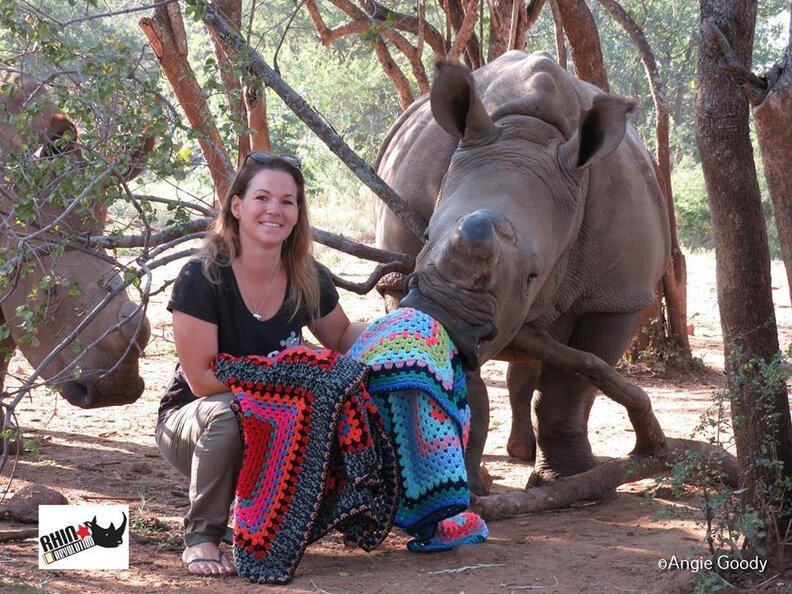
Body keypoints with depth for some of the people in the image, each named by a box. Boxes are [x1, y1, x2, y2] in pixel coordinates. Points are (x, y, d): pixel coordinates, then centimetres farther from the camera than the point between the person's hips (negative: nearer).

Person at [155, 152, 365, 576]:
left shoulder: (308, 281, -6)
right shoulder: (202, 279, -20)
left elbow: (342, 337, 13)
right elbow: (201, 378, -21)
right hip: (193, 419, -4)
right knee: (227, 412, -39)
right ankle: (201, 537, -15)